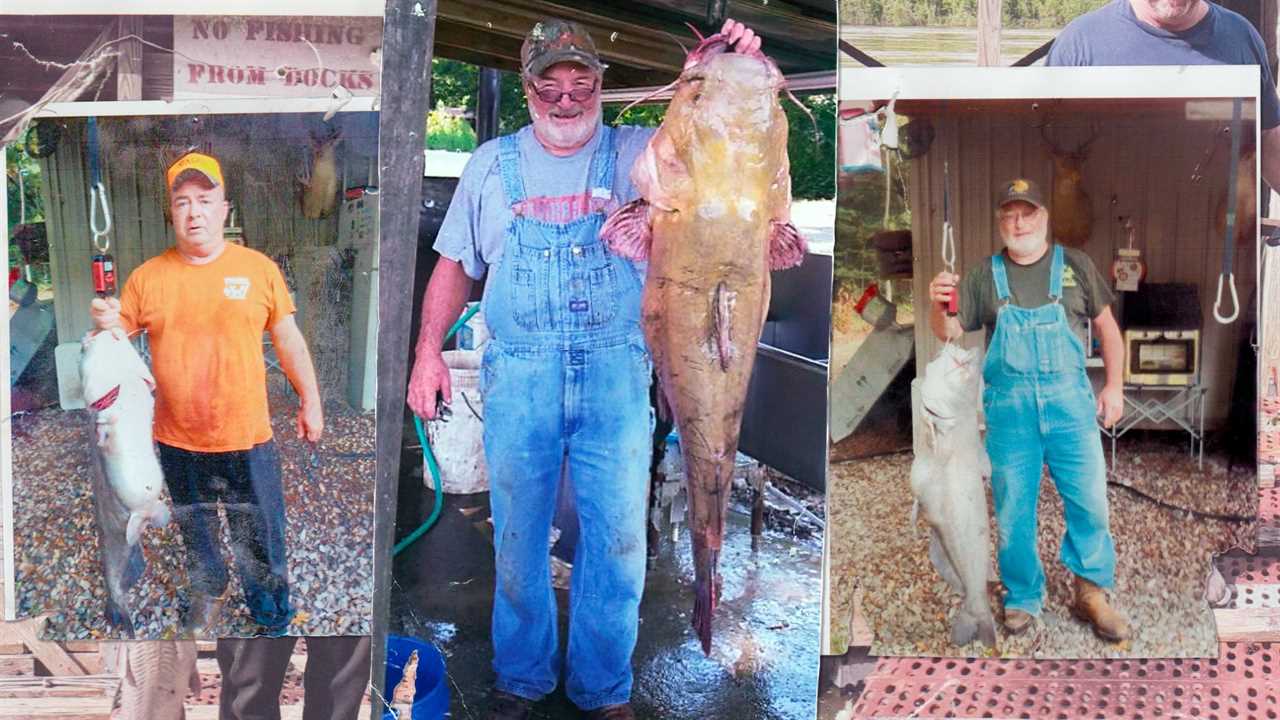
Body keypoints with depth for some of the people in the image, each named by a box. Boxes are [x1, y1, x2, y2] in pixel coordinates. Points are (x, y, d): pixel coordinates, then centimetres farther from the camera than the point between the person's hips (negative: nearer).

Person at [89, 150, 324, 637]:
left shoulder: (259, 269, -4)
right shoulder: (146, 277, -2)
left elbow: (288, 340, 3)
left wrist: (310, 401, 4)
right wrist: (104, 324, -19)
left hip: (247, 438, -2)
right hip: (178, 443, 2)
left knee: (260, 542, 8)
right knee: (196, 533, 23)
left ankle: (274, 622, 29)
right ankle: (208, 592, 50)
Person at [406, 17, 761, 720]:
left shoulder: (639, 153, 4)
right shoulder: (492, 163, 9)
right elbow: (455, 265, 13)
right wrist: (428, 352, 4)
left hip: (616, 376, -1)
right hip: (517, 375, 1)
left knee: (617, 537, 5)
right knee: (517, 537, 11)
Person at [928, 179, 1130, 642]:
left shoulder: (1075, 266, 7)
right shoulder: (985, 277, 7)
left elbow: (1106, 327, 12)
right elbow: (949, 333, 4)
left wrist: (1114, 386, 4)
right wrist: (937, 307, -17)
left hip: (1069, 400, 0)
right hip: (1009, 407, 1)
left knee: (1089, 500, -1)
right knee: (1013, 510, 6)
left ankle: (1092, 594, 16)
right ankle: (1023, 599, 20)